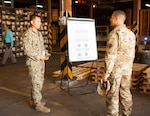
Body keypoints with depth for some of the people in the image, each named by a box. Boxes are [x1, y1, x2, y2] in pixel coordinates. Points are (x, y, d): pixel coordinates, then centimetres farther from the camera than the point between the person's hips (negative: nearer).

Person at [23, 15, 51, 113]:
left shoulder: (39, 33, 14)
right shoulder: (28, 34, -13)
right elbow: (27, 50, -18)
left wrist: (46, 54, 3)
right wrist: (39, 57, -19)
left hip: (41, 61, 9)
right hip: (33, 62, -9)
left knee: (40, 81, 14)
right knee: (36, 83, -6)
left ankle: (34, 100, 28)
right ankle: (38, 104, 3)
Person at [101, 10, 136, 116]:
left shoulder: (114, 34, -16)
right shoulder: (131, 34, 8)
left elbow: (111, 55, -19)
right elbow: (132, 53, 13)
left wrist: (106, 73, -15)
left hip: (116, 68, -7)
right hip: (128, 68, 7)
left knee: (113, 94, 3)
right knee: (126, 92, 16)